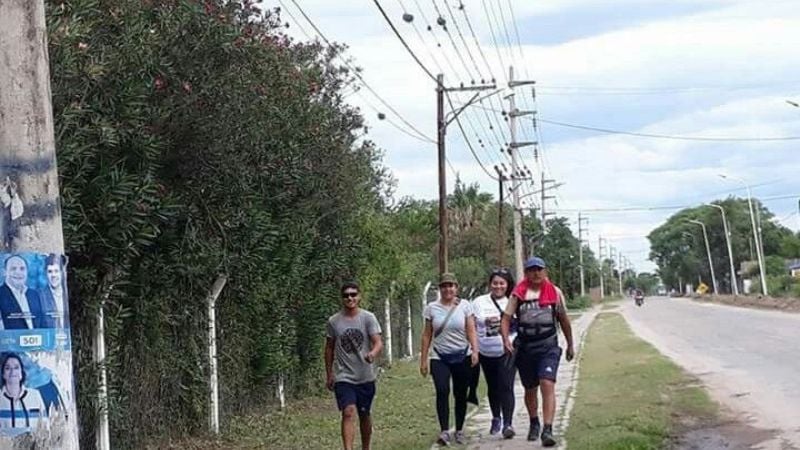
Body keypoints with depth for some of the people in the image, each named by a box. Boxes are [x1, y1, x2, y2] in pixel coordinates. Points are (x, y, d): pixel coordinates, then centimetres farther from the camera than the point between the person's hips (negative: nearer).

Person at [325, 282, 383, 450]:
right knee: (349, 412, -18)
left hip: (365, 377, 1)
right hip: (343, 377, -1)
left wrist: (373, 353, -36)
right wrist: (329, 374, 11)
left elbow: (378, 342, -13)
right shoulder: (334, 321, 0)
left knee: (364, 415, 14)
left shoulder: (368, 318, -4)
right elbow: (329, 349, 11)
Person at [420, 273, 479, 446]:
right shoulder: (432, 308, 4)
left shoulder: (465, 306, 1)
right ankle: (444, 431, -20)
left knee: (460, 394, 5)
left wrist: (475, 350, -17)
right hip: (439, 358, 0)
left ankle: (459, 430, 20)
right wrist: (423, 359, 5)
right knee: (442, 391, -19)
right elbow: (427, 335, 7)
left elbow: (471, 331, -2)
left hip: (462, 357, 0)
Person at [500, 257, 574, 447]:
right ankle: (534, 424, 38)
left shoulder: (555, 292, 5)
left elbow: (564, 320, 14)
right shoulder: (518, 293, 2)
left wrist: (570, 345, 19)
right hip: (525, 346, 1)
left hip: (548, 347, -1)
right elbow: (506, 318, -3)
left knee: (548, 385, -18)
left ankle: (547, 430, -22)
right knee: (530, 389, 15)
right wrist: (506, 340, -19)